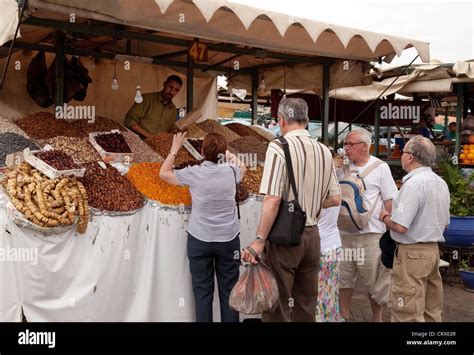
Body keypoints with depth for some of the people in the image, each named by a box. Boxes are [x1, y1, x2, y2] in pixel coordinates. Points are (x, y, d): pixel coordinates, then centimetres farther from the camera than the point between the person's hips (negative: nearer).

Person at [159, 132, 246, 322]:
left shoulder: (193, 173, -10)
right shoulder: (231, 171, -5)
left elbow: (164, 173, 7)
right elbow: (243, 167, 21)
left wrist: (175, 148, 13)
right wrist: (227, 152, 26)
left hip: (199, 240, -1)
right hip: (228, 239, 1)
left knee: (203, 291, 7)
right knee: (228, 290, 9)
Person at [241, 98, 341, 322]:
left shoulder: (279, 147, -13)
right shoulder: (324, 151, 4)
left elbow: (273, 200, -20)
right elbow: (335, 199, 9)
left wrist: (259, 241, -15)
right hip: (312, 234, 6)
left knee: (278, 306, 4)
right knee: (306, 304, 17)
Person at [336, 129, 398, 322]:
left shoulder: (380, 167, -2)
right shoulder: (342, 167, 7)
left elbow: (390, 200, -2)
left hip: (370, 233, -4)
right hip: (344, 232, 4)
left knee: (373, 279, 5)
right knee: (344, 276, 12)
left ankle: (377, 318, 21)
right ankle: (344, 315, 25)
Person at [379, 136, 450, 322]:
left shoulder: (413, 183, -20)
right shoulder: (441, 183, 10)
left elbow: (400, 226, -25)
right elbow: (445, 223, 18)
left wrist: (385, 217, -6)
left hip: (413, 252, -9)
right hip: (433, 250, 10)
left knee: (408, 313, -2)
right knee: (432, 311, 16)